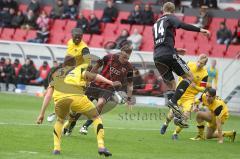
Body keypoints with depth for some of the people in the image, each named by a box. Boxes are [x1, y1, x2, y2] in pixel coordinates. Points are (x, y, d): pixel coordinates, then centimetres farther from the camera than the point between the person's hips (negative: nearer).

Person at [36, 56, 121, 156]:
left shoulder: (56, 74, 34)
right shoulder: (79, 70, 27)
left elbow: (48, 95, 28)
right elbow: (94, 76, 10)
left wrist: (41, 114, 29)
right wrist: (110, 83, 5)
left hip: (60, 99, 2)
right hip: (77, 97, -2)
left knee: (60, 120, 34)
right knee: (96, 117, 18)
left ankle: (56, 148, 20)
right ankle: (101, 146, 4)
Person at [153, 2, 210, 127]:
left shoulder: (156, 24, 28)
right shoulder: (170, 18, 7)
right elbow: (182, 25, -14)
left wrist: (175, 51, 41)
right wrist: (200, 30, -14)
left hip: (157, 58, 7)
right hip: (169, 54, -7)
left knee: (171, 85, 12)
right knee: (188, 76, 1)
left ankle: (177, 116, 2)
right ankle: (173, 101, -17)